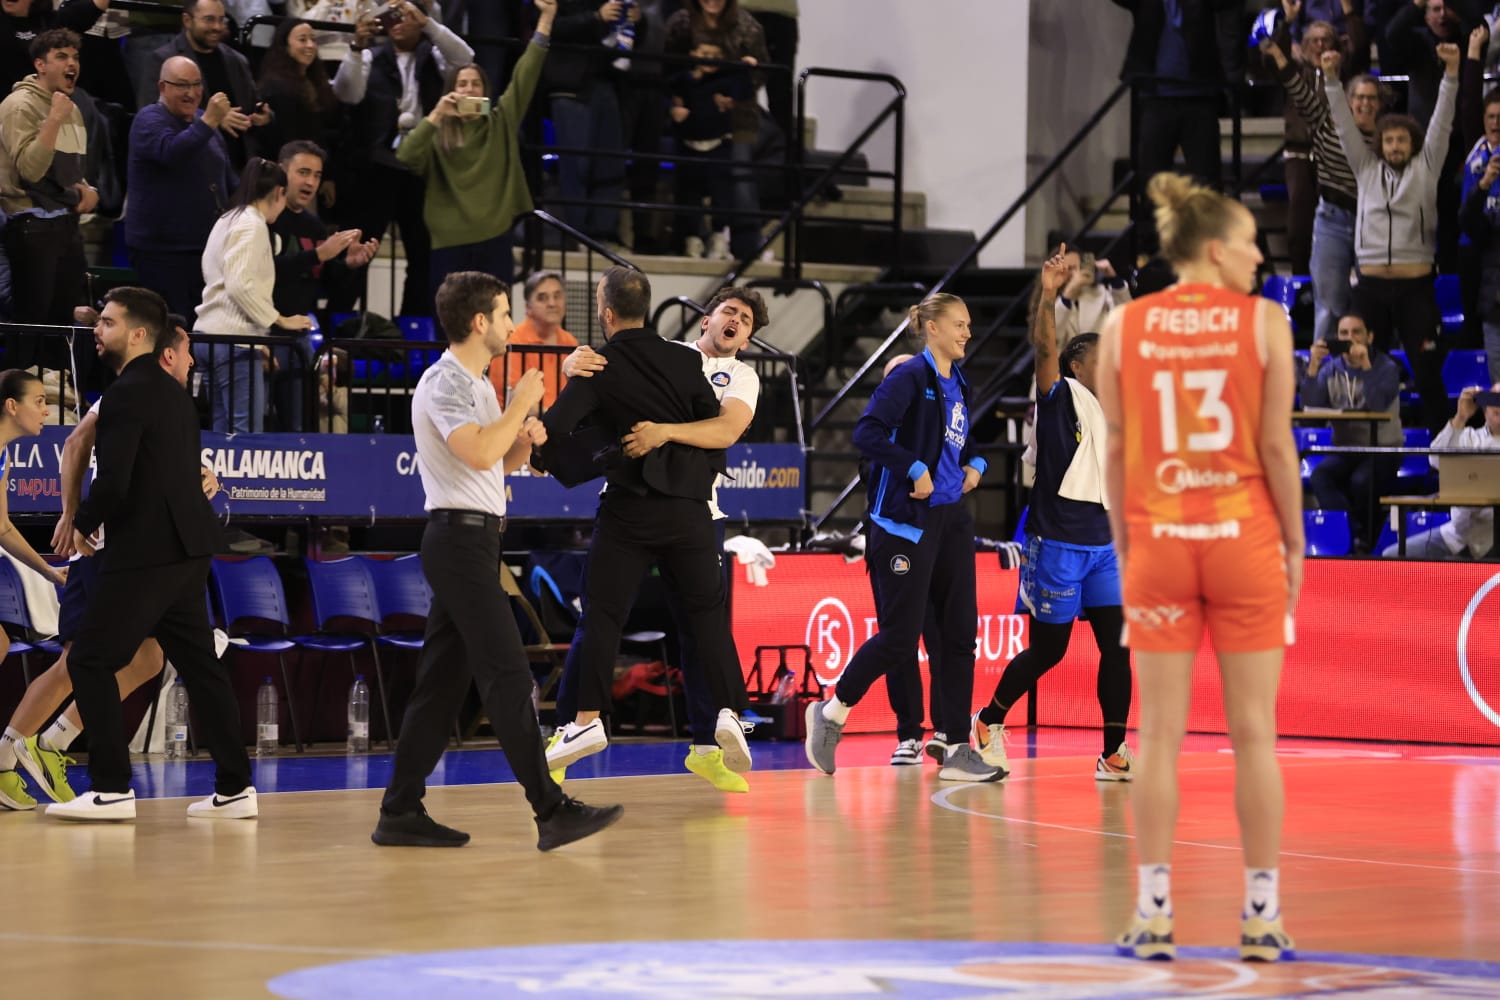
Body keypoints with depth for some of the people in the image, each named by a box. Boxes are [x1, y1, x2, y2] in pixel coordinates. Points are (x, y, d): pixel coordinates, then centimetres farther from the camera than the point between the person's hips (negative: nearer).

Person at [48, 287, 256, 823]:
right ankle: (235, 788, 11)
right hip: (187, 549, 9)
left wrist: (82, 524, -3)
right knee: (198, 663, 11)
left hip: (144, 553, -9)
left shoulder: (127, 394, -13)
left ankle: (111, 788, -4)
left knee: (90, 660, -2)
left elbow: (112, 483, -21)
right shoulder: (174, 393, 15)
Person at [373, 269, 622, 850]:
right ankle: (552, 812, -15)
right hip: (461, 537, -10)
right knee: (507, 676, -12)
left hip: (471, 541, 10)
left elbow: (498, 463, 27)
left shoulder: (475, 385, 19)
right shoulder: (444, 383, -12)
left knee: (443, 680, 9)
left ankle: (401, 812, 11)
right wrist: (521, 403, -14)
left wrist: (524, 440, 6)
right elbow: (479, 454, -26)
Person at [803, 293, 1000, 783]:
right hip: (908, 521, -8)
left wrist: (974, 464, 10)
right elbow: (867, 432, -21)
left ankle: (956, 751, 5)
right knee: (900, 636, -6)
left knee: (960, 633, 3)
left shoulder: (957, 385, 15)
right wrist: (915, 469, -21)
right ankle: (831, 712, 14)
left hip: (952, 521, 8)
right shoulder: (910, 377, -10)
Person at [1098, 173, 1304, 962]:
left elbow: (1117, 449, 3)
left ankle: (1154, 914, 4)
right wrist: (1294, 543, 5)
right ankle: (1261, 915, 6)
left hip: (1158, 540, 2)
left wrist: (1124, 545, 10)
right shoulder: (1263, 321, -3)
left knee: (1159, 734, 4)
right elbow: (1276, 445, -4)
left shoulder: (1124, 326, 2)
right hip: (1244, 538, -1)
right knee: (1253, 732, 4)